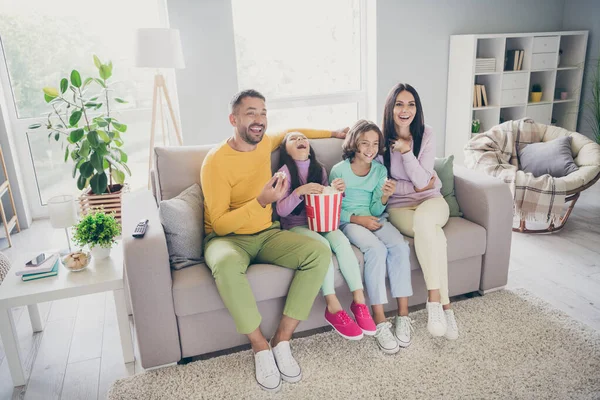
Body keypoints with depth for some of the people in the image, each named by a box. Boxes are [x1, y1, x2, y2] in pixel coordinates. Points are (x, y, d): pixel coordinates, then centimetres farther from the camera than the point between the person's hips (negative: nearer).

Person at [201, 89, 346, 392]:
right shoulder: (216, 161, -15)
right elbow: (220, 224, -18)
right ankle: (260, 347, -20)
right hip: (227, 237, -5)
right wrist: (261, 201, -31)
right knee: (226, 264, -41)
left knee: (320, 253, -21)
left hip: (267, 234, 5)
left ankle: (282, 340, -14)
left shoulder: (265, 143, 3)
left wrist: (334, 133, 27)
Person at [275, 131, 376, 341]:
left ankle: (359, 301, -25)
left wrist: (336, 190, -6)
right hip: (296, 226, -4)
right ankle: (333, 308, -26)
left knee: (341, 240, -28)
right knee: (322, 244, -33)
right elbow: (281, 210, -11)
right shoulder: (285, 172, -3)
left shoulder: (319, 169, 11)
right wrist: (299, 191, -26)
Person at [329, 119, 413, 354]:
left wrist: (384, 198, -19)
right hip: (349, 222, -4)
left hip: (374, 219, 4)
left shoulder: (380, 170, 6)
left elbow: (375, 211, 2)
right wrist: (358, 219, -18)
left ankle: (403, 315, -21)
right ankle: (380, 322, -29)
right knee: (376, 249, -33)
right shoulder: (339, 171, -5)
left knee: (400, 247, -27)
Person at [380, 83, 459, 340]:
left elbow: (422, 180, -10)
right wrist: (414, 187, -9)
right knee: (433, 233, -34)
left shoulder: (426, 135, -2)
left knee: (423, 219, -37)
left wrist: (406, 151, -20)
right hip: (399, 206, -1)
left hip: (431, 201, 1)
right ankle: (444, 305, -25)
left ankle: (434, 299, -29)